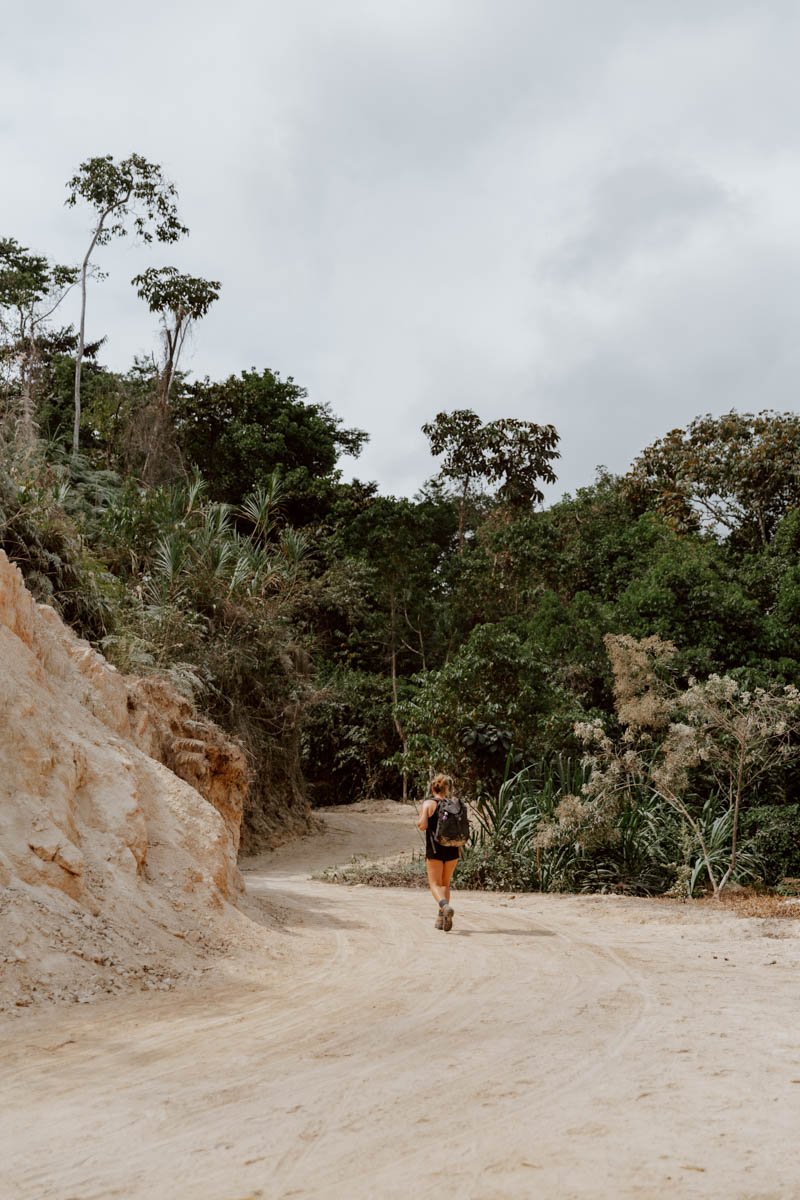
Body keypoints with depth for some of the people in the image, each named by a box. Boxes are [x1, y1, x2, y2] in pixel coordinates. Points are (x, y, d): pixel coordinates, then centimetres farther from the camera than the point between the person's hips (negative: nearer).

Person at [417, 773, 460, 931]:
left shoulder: (427, 804, -4)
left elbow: (423, 826, -13)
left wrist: (418, 823, 8)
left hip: (435, 848, -3)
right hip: (452, 848, 3)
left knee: (435, 884, 1)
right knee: (445, 883, 16)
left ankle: (445, 906, -28)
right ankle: (441, 918, 9)